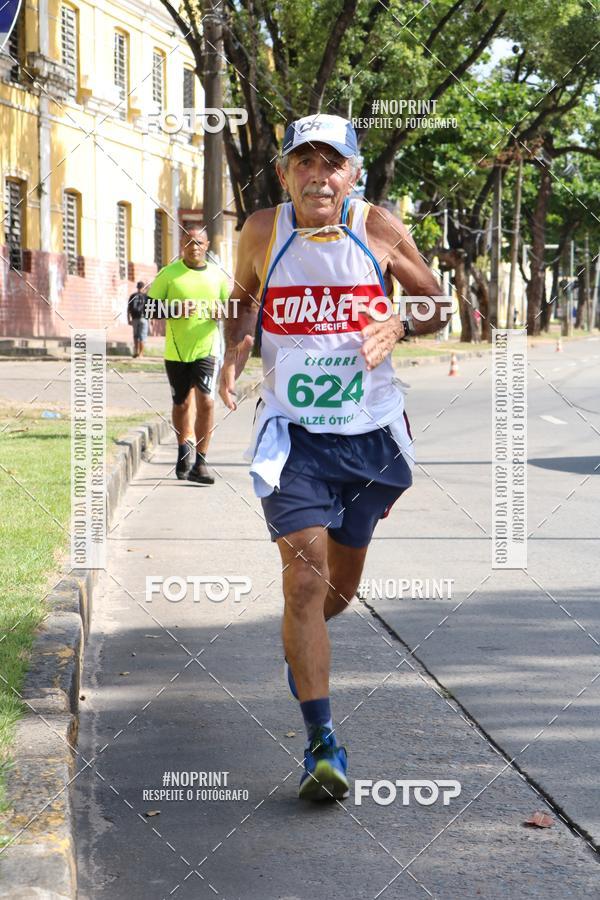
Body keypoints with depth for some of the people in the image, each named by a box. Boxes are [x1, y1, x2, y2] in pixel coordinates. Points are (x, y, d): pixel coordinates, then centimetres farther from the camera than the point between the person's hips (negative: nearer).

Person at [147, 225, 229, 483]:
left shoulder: (217, 276, 6)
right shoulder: (168, 274, 1)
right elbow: (149, 308, 0)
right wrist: (174, 310, -17)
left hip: (206, 349, 0)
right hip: (176, 351, 0)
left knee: (206, 401, -14)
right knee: (181, 404, 12)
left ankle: (199, 462, -10)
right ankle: (183, 450, 36)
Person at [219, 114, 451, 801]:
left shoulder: (379, 229, -6)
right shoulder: (263, 231, -4)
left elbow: (436, 305, 6)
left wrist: (397, 326, -15)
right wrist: (236, 348, -5)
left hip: (370, 433, 2)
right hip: (293, 434, -2)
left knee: (341, 584, 16)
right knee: (305, 578, -16)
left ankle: (302, 645, 51)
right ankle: (322, 745, -14)